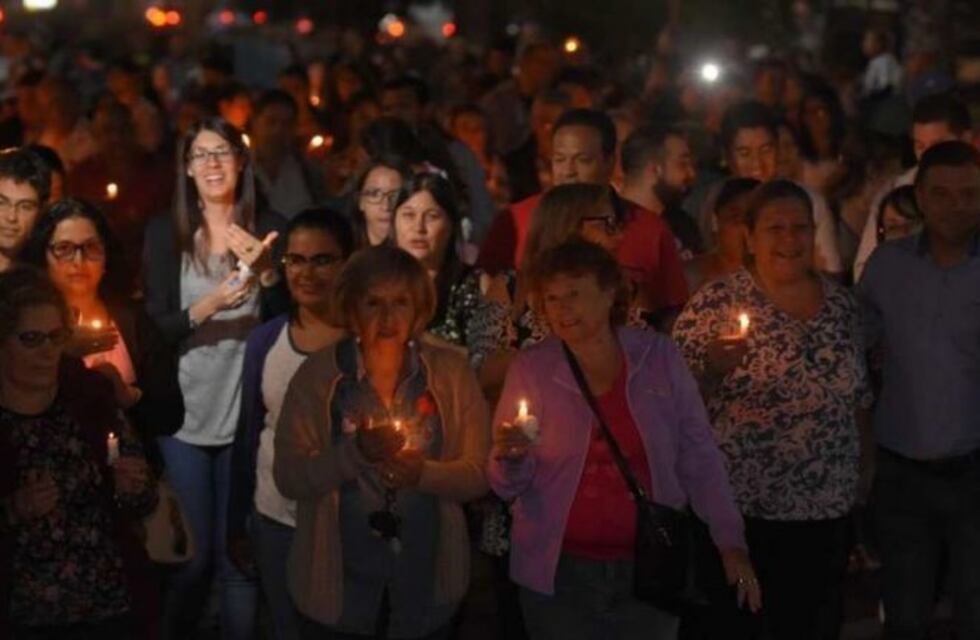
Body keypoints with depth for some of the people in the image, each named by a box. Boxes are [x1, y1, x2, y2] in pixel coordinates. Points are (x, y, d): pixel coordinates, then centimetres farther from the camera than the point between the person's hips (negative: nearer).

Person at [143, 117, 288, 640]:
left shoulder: (269, 229, 3)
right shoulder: (165, 232, 0)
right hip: (182, 412, -1)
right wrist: (206, 307, -22)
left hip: (248, 412, 1)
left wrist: (266, 273, -17)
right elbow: (155, 327, -4)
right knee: (189, 556, 3)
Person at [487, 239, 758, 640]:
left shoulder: (659, 357, -2)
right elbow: (507, 486, -1)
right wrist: (509, 459, -22)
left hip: (650, 569, 1)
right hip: (558, 576, 0)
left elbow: (698, 459, 3)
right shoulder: (530, 369, -4)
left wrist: (730, 543, -1)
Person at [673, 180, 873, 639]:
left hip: (828, 508, 4)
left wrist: (865, 468, 13)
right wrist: (713, 368, -25)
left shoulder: (842, 303, 7)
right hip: (741, 508, -4)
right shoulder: (715, 303, -8)